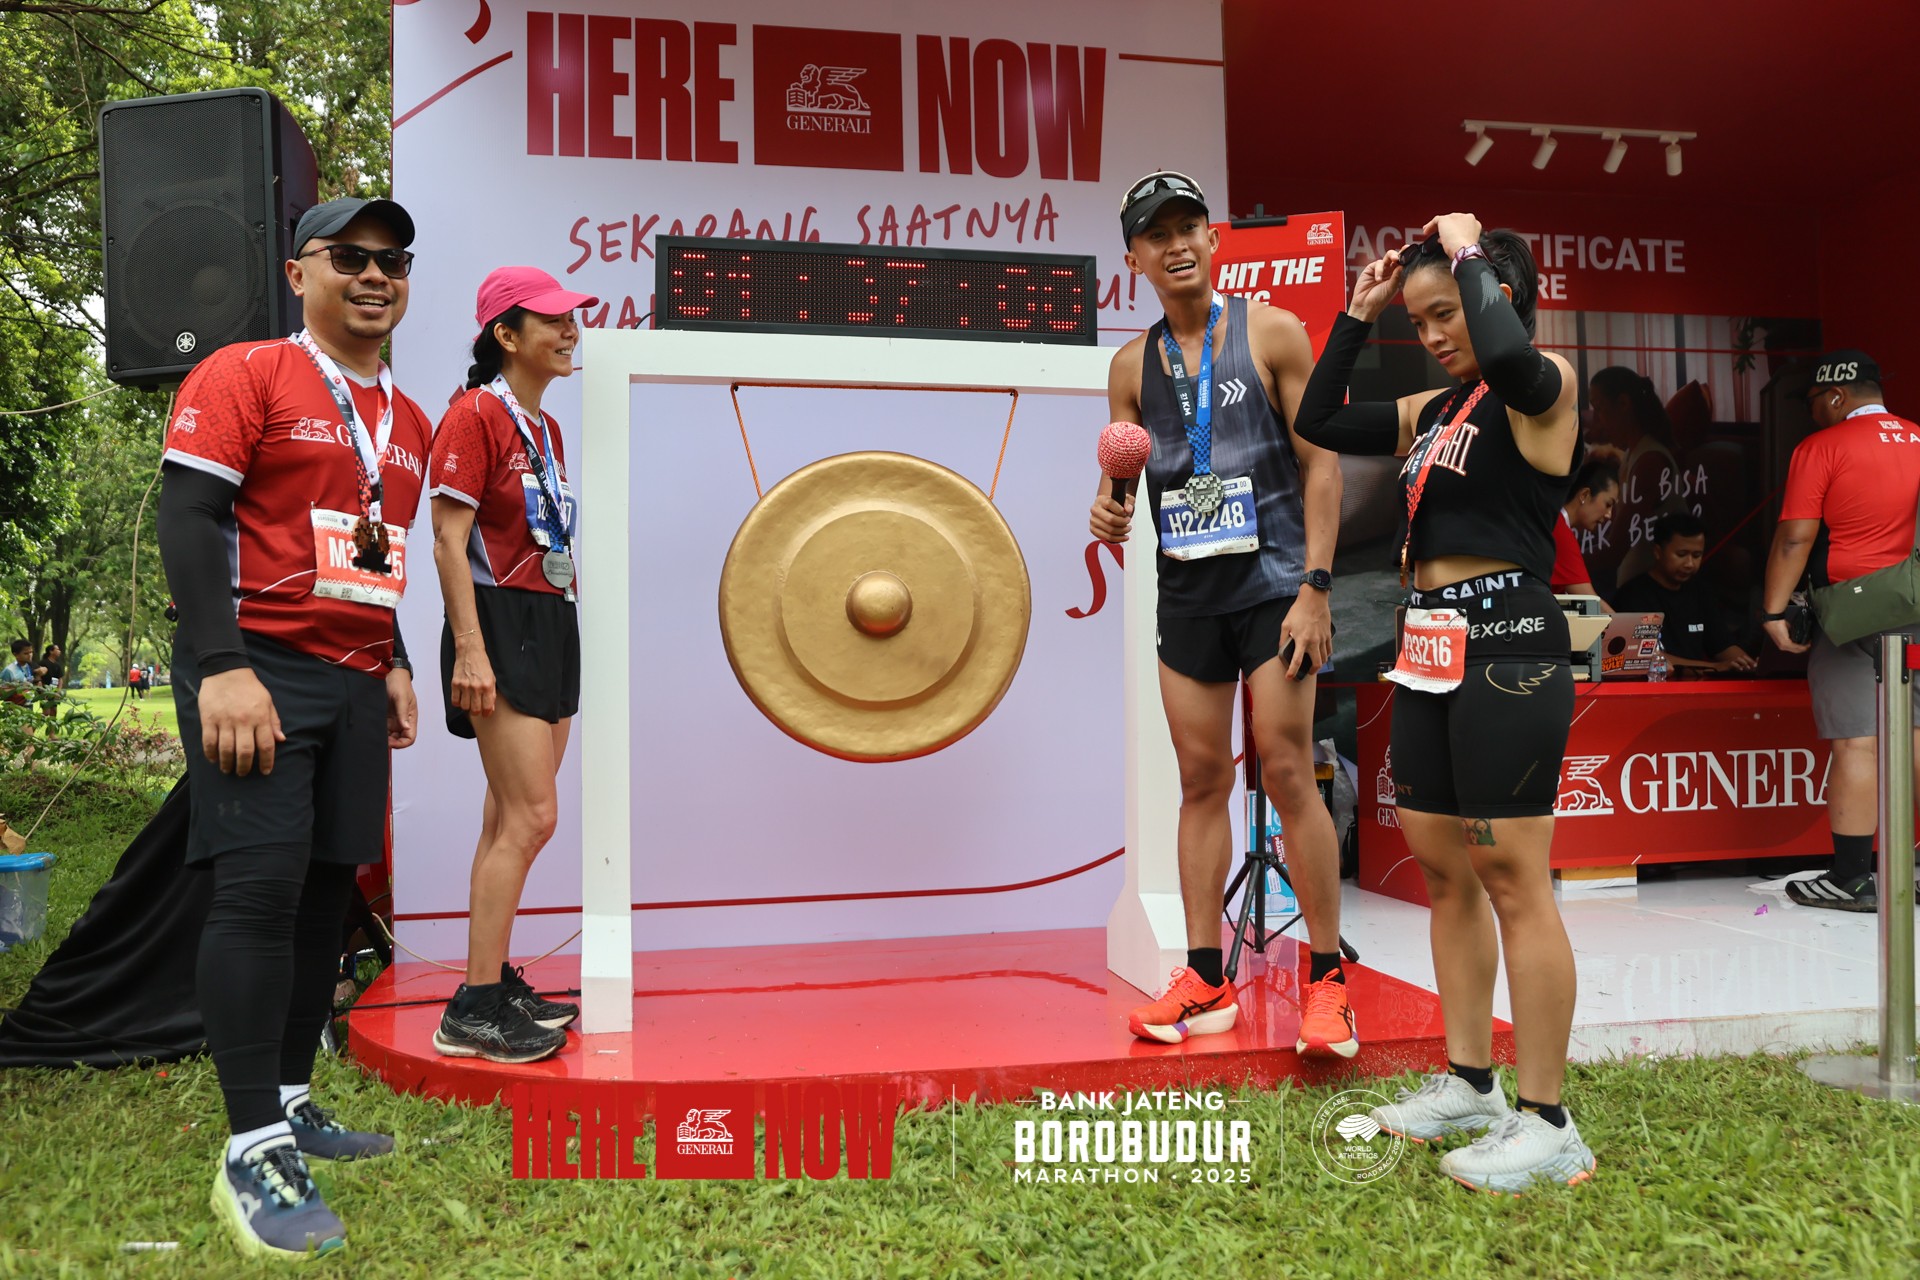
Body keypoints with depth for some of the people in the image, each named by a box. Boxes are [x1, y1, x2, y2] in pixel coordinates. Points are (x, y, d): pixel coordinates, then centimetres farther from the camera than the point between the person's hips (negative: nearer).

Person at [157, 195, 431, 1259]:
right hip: (259, 665, -7)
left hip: (358, 679, 7)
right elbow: (187, 520, -12)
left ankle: (289, 1102, 19)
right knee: (261, 885, -13)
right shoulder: (241, 376, -4)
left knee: (329, 889, 7)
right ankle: (252, 1151, -6)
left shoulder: (407, 420, 17)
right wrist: (222, 670, -21)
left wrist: (396, 665, 17)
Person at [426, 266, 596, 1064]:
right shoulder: (475, 413, -10)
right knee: (531, 816, -12)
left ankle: (496, 984, 21)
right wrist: (469, 649, -21)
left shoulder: (546, 426, 16)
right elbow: (449, 541, -15)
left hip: (550, 624, 9)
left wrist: (560, 628, 17)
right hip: (501, 622, -9)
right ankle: (473, 1011, -4)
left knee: (510, 818, 12)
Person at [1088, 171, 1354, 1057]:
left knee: (1287, 774, -6)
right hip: (1186, 588, 4)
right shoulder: (1132, 364, 9)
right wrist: (1108, 510, -12)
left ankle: (1326, 979, 7)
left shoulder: (1272, 333, -2)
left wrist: (1316, 586, -13)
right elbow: (1123, 476, 13)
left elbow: (1321, 462, -5)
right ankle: (1205, 980, 16)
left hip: (1272, 581, -4)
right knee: (1202, 779, 7)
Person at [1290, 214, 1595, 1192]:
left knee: (1511, 880, -6)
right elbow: (1319, 423, 22)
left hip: (1506, 649, -9)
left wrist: (1468, 252, -14)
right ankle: (1469, 1084, 24)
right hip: (1431, 651, 9)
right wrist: (1358, 315, 16)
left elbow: (1504, 354, -31)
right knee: (1443, 868, 12)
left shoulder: (1542, 385, -6)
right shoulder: (1436, 409, 17)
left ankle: (1546, 1126, 4)